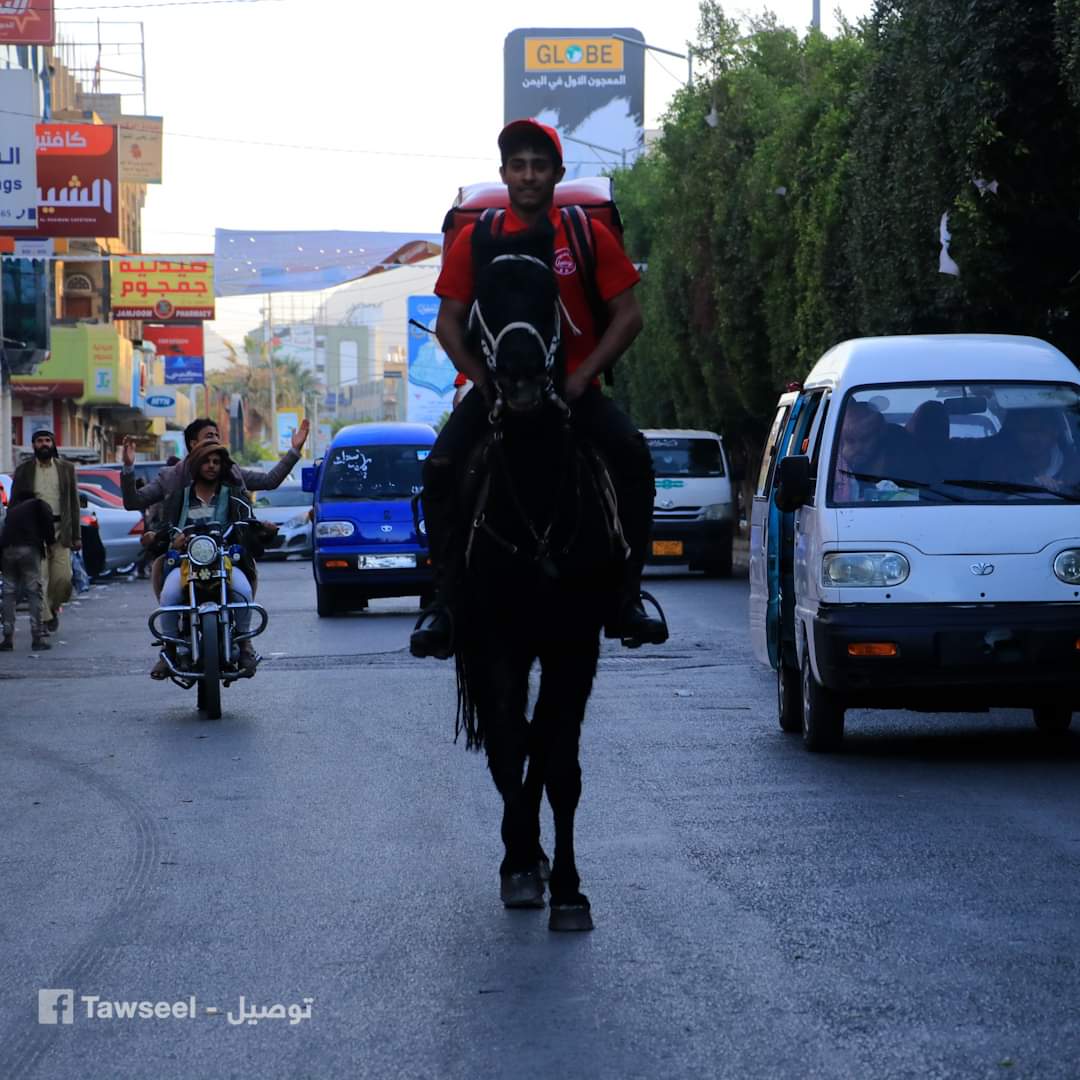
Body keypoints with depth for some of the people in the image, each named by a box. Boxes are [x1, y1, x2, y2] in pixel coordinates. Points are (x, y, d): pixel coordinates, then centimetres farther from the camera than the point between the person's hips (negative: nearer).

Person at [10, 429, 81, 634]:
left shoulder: (66, 468, 10)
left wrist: (76, 536, 5)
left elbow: (74, 503, 10)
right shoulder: (24, 471, 7)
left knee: (62, 577, -5)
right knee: (39, 579, -7)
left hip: (60, 530, 1)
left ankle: (53, 608, 22)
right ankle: (44, 619, 2)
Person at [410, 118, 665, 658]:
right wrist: (483, 378, -11)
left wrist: (582, 376, -11)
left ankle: (625, 597, -17)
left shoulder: (589, 236, 2)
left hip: (573, 386, 0)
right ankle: (445, 598, -12)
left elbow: (627, 315, 0)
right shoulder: (475, 239, 4)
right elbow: (449, 321, 4)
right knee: (440, 467, -24)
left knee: (632, 454, -27)